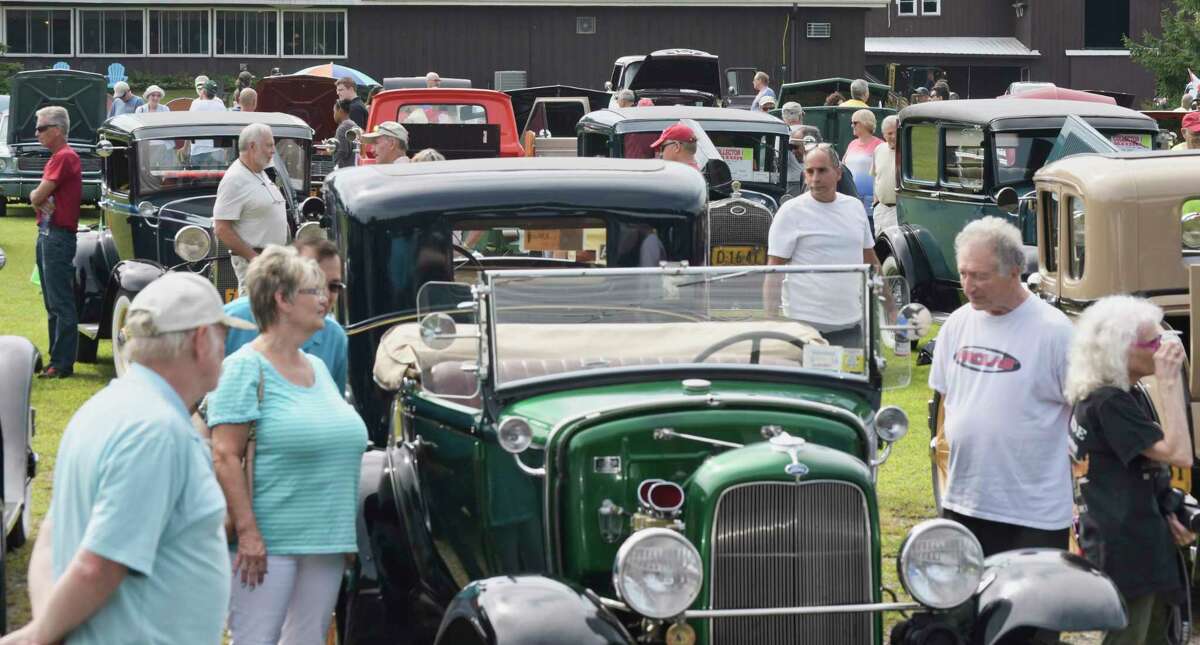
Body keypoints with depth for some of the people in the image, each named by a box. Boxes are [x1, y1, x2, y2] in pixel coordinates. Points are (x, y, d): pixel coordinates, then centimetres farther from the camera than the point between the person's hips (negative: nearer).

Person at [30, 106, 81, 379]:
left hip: (59, 235, -10)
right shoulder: (56, 157, 19)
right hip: (47, 234, 10)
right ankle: (56, 359, 19)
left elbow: (39, 195, -16)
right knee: (53, 304, 13)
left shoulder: (65, 157, -12)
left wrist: (37, 197, 5)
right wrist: (39, 199, -7)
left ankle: (62, 364, -9)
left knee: (61, 304, -9)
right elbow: (37, 196, 15)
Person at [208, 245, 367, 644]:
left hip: (325, 545, 8)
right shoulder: (246, 368, -9)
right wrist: (247, 532, -21)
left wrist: (346, 535, 20)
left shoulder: (318, 369, 16)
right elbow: (225, 456, -15)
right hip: (268, 544, -8)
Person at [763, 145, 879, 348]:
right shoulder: (790, 212, -4)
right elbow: (774, 270, -6)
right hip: (807, 324, -5)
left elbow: (870, 261, 22)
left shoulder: (855, 207, 12)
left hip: (851, 325, 5)